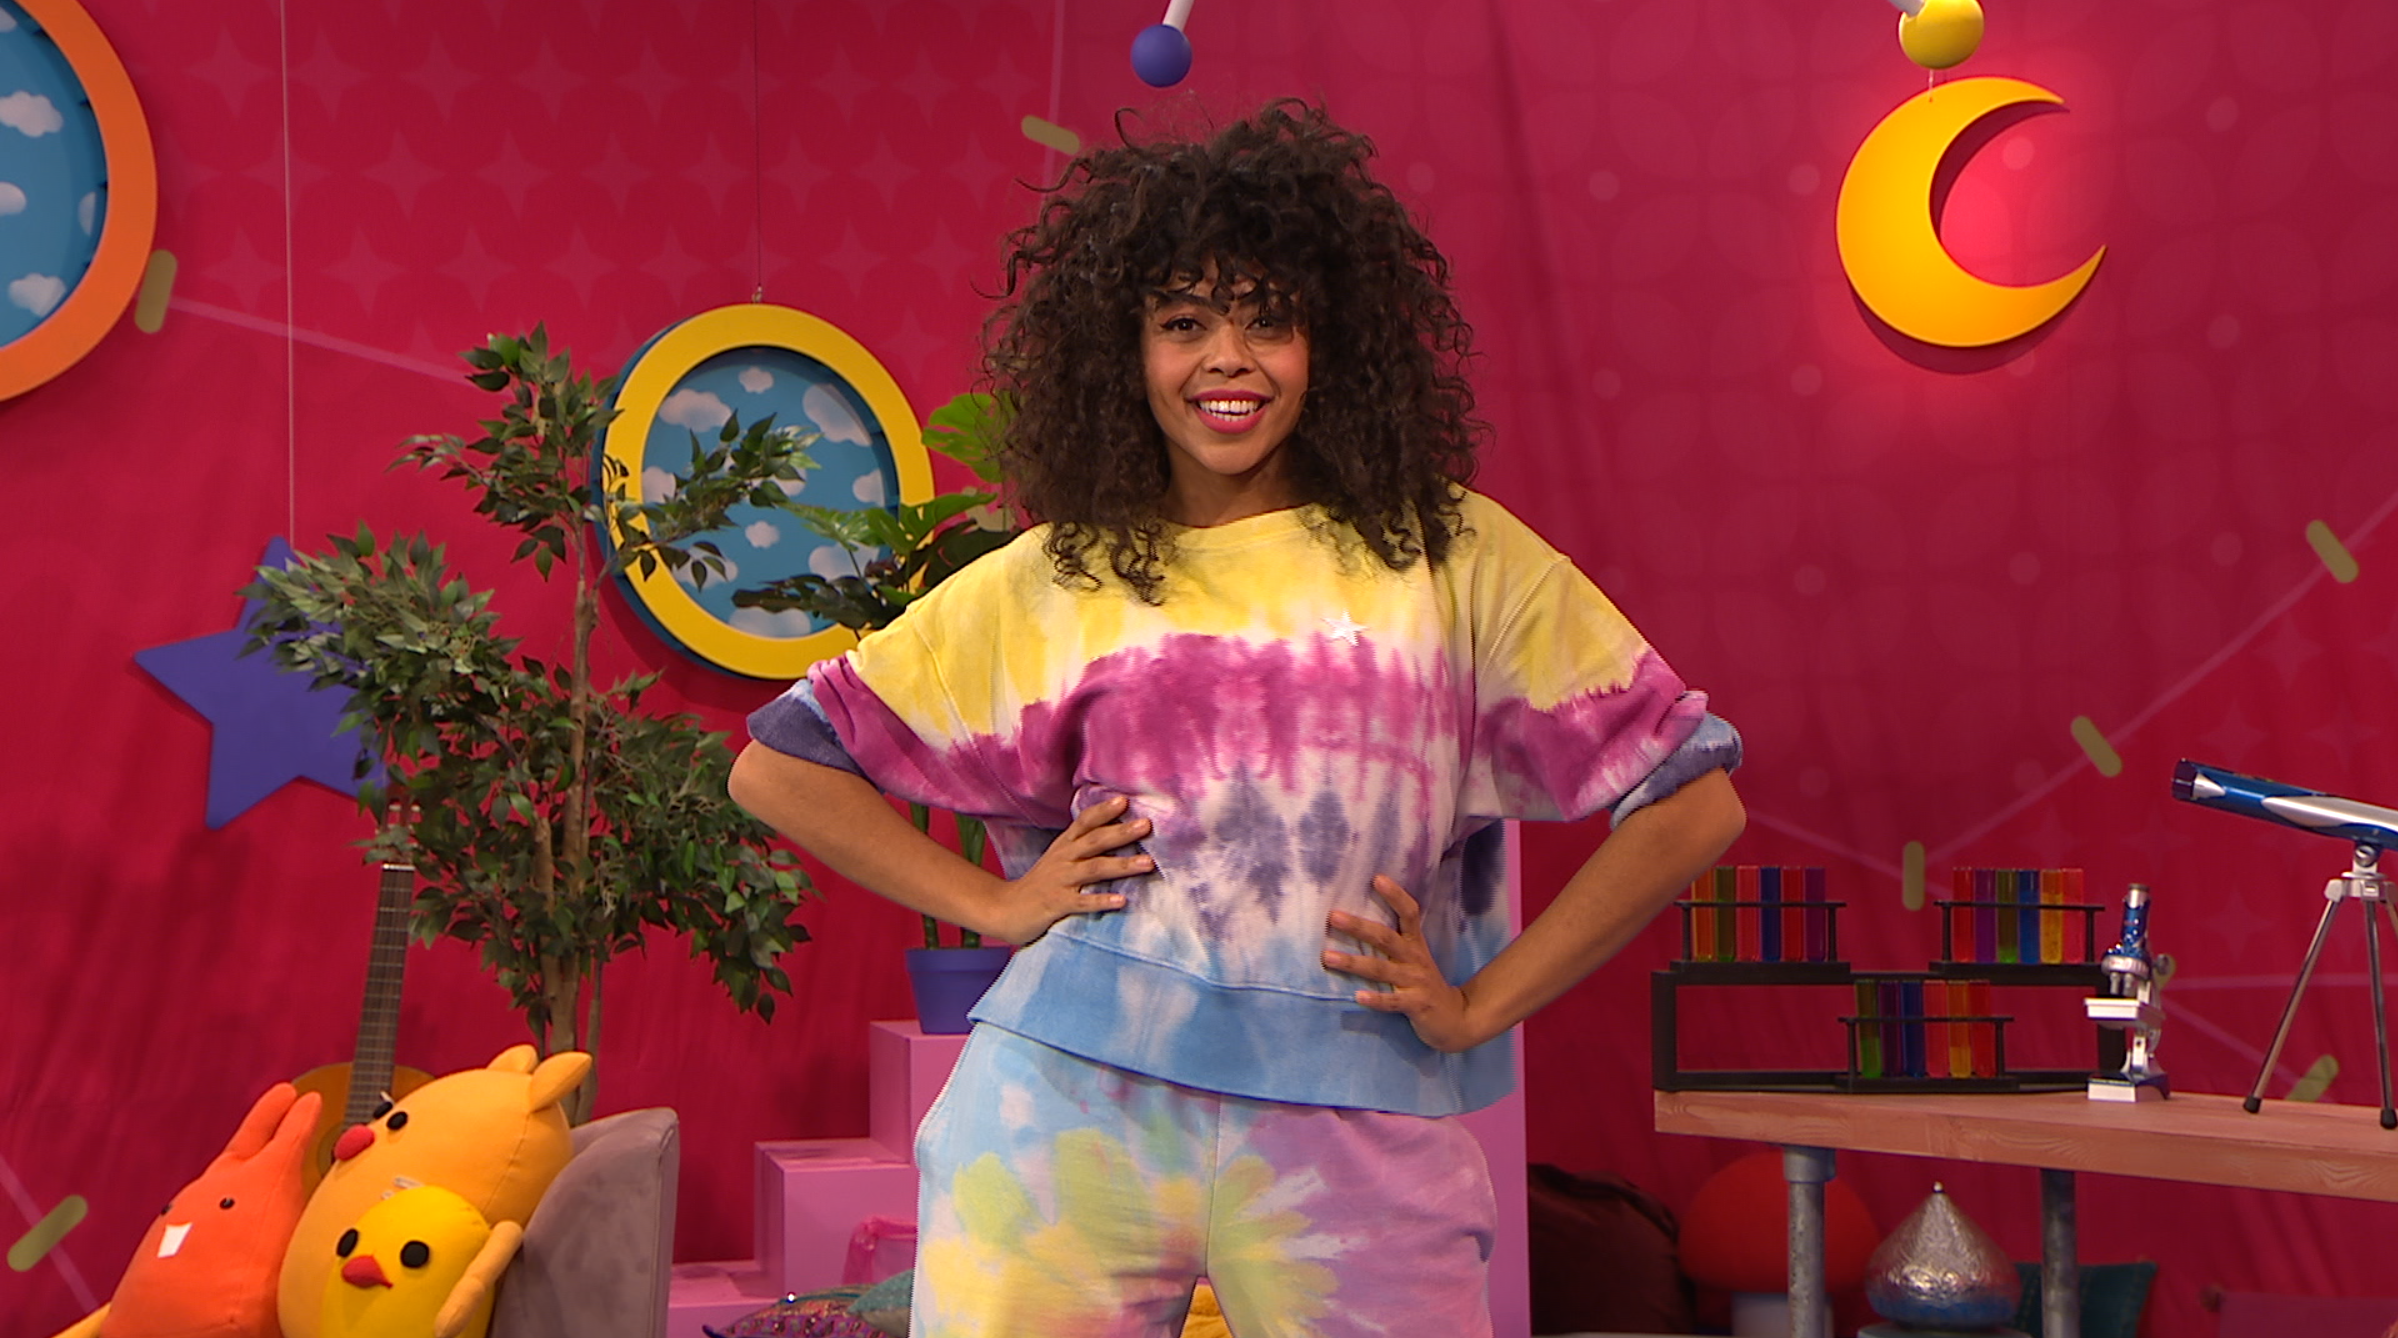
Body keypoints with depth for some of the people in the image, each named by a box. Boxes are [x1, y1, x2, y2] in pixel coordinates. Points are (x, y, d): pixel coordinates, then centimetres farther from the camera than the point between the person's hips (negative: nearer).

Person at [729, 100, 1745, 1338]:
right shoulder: (1057, 580, 8)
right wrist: (996, 904, 3)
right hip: (1072, 1105, 1)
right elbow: (779, 769, 13)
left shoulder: (1449, 555, 5)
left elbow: (1692, 804, 5)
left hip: (1357, 1136, 0)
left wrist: (1482, 1004, 2)